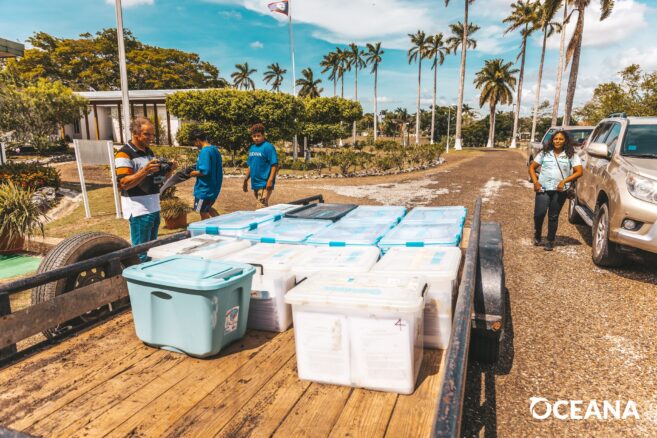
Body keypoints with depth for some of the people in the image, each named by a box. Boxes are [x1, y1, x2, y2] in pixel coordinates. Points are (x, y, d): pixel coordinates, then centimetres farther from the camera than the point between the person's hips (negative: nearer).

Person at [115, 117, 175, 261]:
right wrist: (145, 170, -29)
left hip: (154, 207, 9)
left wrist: (168, 169, 1)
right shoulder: (124, 154, -11)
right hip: (139, 210, -8)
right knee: (141, 251, -4)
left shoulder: (149, 152, 15)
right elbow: (124, 183, -18)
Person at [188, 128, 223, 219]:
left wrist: (193, 173, -9)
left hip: (205, 189, -9)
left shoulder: (205, 151, -20)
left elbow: (204, 171, -26)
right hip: (215, 187, 9)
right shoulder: (215, 149, 7)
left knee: (203, 212, 7)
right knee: (207, 209, 24)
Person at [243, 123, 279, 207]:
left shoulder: (268, 147, -10)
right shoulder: (252, 148, 13)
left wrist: (270, 180, -21)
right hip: (255, 184, 8)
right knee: (260, 207, 16)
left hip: (264, 184, -8)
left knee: (262, 208, -10)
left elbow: (275, 165, -15)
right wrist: (246, 180, 20)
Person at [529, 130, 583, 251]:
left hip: (560, 190, 0)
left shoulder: (571, 155, 6)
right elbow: (532, 168, 11)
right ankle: (537, 236, 14)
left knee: (553, 216, 4)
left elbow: (579, 172, -1)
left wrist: (564, 181, -13)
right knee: (539, 213, -11)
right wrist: (535, 182, -4)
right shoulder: (544, 153, 10)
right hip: (543, 188, 1)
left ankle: (550, 241, 15)